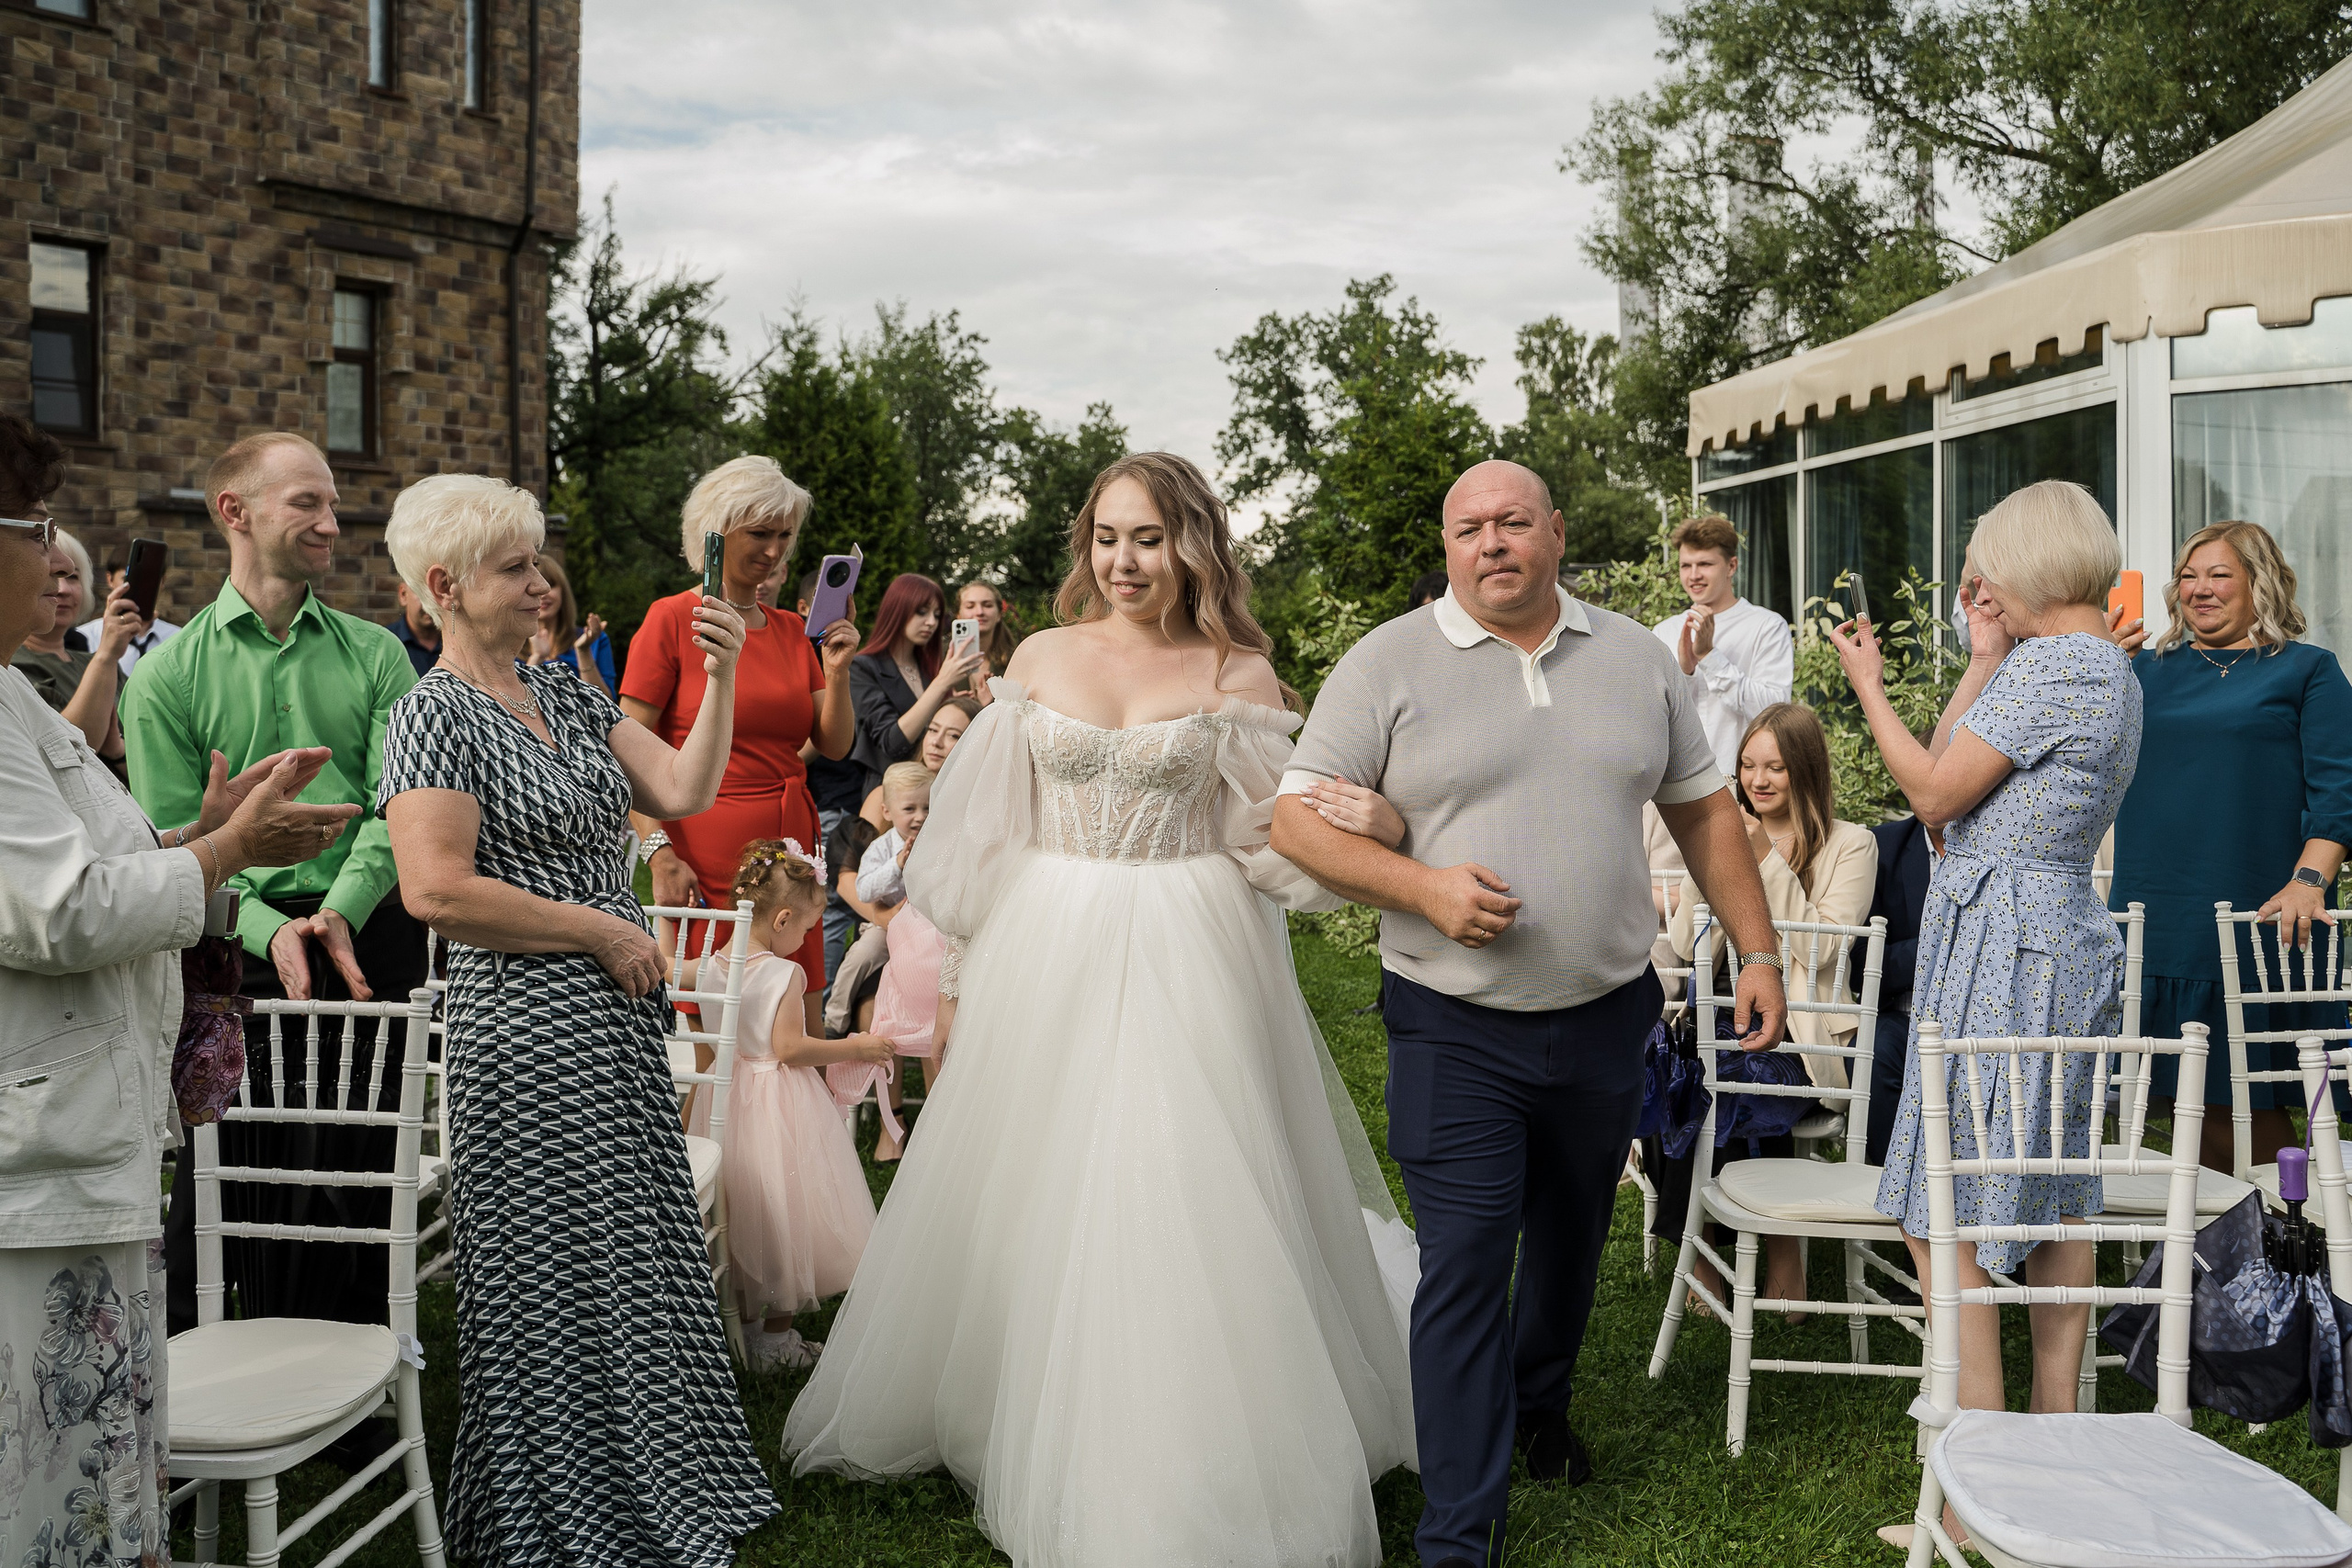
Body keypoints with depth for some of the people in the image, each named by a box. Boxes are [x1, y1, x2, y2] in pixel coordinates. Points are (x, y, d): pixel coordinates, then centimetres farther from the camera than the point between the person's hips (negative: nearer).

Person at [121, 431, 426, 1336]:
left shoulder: (375, 657, 9)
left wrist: (339, 910, -18)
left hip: (370, 945, 2)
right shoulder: (168, 675, 4)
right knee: (228, 1189, 2)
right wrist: (269, 928, -17)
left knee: (361, 1179, 5)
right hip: (237, 950, -1)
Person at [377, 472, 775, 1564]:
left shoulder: (565, 695, 12)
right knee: (555, 1282, 3)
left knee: (631, 1268, 15)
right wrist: (605, 930, -15)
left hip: (614, 1023, 8)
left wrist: (718, 679, -8)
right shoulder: (437, 712, -11)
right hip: (526, 1032, -8)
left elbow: (683, 791, 5)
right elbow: (436, 889, -21)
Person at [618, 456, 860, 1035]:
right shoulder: (672, 619, -3)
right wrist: (659, 854, -18)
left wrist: (836, 671, -2)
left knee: (801, 1040, 6)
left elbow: (835, 746, 13)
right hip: (706, 854, -5)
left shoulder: (793, 629, 14)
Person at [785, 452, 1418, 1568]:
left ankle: (1199, 1476, 14)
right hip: (1046, 961, 3)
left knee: (1180, 1207, -1)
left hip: (1185, 969, -2)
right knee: (1032, 1209, 11)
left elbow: (1276, 844, -1)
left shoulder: (1236, 675, -1)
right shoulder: (1042, 658, 5)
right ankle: (1029, 1439, 31)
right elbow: (986, 829, 9)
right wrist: (959, 971, 10)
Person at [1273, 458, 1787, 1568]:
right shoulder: (1388, 664, -5)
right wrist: (1423, 886, -20)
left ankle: (1537, 1404, 47)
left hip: (1607, 1016, 4)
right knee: (1465, 1267, -6)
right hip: (1454, 1029, -4)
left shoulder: (1638, 659, 7)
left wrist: (1756, 949, 7)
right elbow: (1298, 820, -7)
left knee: (1572, 1239, 20)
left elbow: (1704, 811, 13)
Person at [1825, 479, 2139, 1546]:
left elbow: (1933, 790, -11)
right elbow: (1952, 782, 15)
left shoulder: (2050, 665, -15)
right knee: (2052, 1207, 17)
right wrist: (1985, 662, 17)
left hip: (1999, 940, -11)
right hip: (2069, 940, 11)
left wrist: (1867, 686, -1)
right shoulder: (2112, 671, 16)